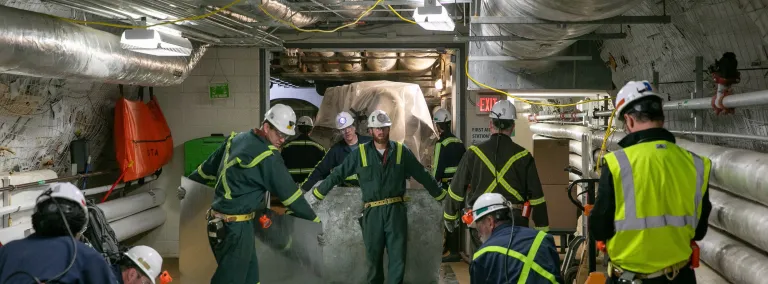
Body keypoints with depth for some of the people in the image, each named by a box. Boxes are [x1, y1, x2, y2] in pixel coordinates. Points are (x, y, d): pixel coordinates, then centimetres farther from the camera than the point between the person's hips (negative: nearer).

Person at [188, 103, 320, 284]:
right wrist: (314, 219, -5)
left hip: (219, 220, 9)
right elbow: (288, 192, -14)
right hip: (235, 226, -9)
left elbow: (209, 166, 17)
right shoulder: (268, 157, -19)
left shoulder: (237, 139, 5)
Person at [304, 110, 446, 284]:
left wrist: (442, 196, 12)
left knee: (398, 257, 2)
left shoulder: (401, 151, 3)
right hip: (372, 212, 0)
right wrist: (316, 194, 8)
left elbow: (423, 176, 9)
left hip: (396, 210, 0)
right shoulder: (360, 153, 1)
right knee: (373, 257, 11)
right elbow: (338, 174, 5)